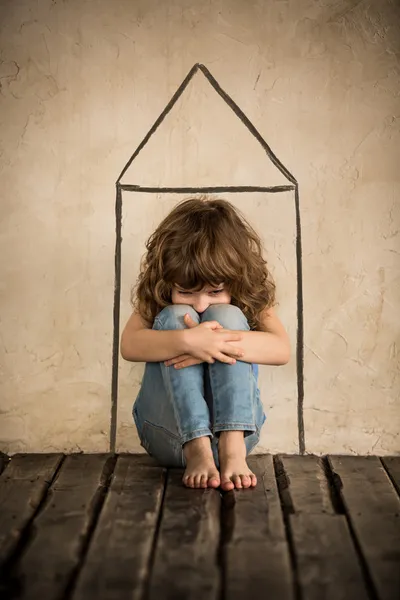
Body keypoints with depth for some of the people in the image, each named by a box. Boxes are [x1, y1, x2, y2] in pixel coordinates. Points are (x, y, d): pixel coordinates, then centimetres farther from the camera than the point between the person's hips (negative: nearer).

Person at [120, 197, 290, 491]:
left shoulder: (250, 300, -1)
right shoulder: (155, 300, -1)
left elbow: (281, 349, -20)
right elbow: (129, 345, -21)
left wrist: (221, 342, -35)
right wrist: (188, 341, -39)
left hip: (236, 425, 0)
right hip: (168, 434, 0)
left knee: (227, 316, -20)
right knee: (175, 317, -21)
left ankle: (232, 449, -36)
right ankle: (197, 450, -37)